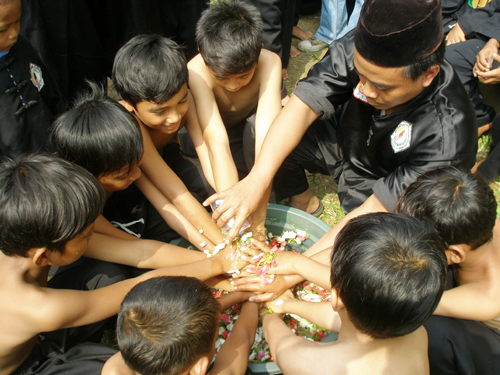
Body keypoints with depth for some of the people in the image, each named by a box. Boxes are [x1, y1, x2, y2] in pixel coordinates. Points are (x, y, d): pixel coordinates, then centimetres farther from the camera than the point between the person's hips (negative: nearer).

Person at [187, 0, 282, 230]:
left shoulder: (269, 62, -32)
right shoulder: (197, 72, -34)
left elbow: (266, 135, -40)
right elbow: (217, 142, -42)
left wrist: (257, 218, -45)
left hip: (250, 127, 0)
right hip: (211, 133, 0)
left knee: (257, 124, -36)